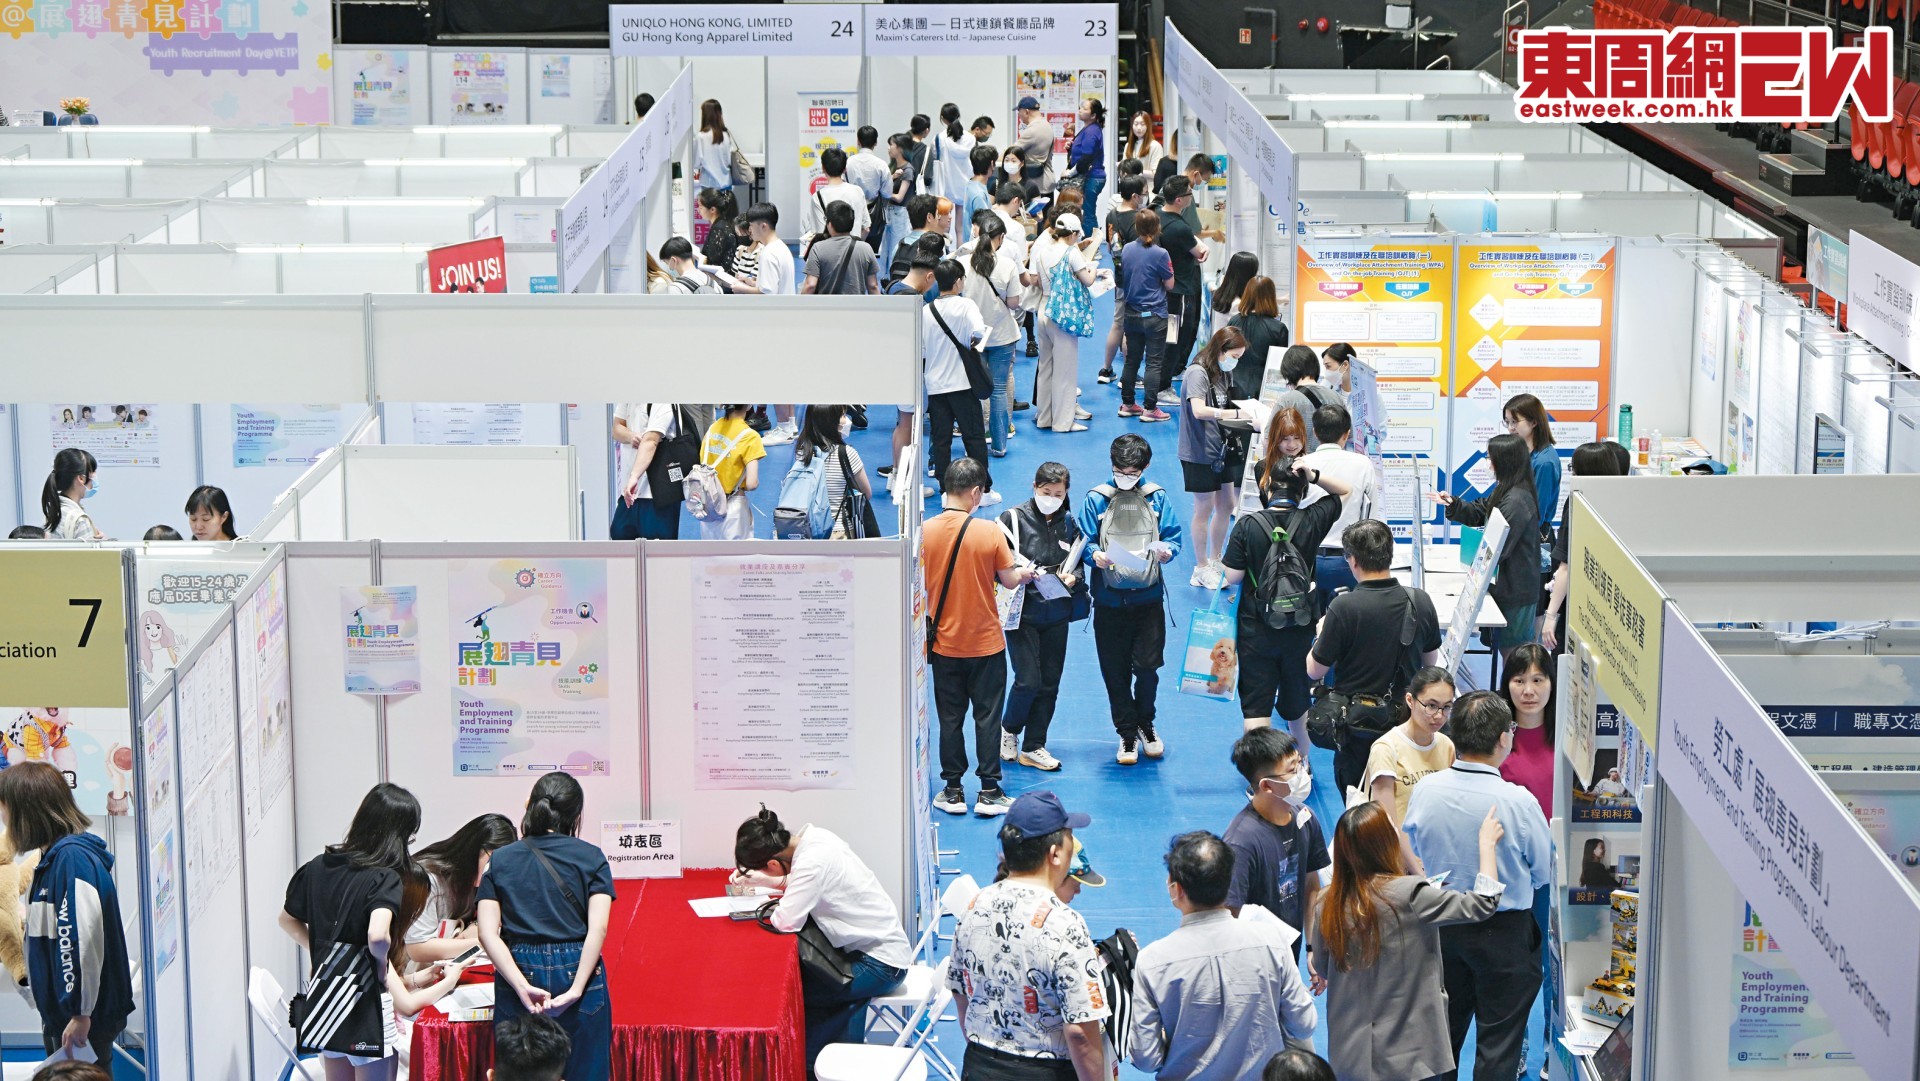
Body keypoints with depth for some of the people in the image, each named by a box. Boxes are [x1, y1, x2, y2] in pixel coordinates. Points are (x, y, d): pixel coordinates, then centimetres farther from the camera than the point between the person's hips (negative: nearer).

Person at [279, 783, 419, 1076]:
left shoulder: (318, 867, 3)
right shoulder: (384, 879, -18)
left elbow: (288, 920, 14)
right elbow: (377, 936, -33)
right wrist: (383, 963, -13)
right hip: (364, 996, -7)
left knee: (336, 1076, 18)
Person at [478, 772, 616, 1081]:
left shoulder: (501, 860, 8)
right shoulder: (591, 857, 3)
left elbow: (487, 934, -4)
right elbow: (598, 929, -10)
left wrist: (523, 986, -11)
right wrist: (574, 991, -13)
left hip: (518, 973, 1)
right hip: (576, 972, -1)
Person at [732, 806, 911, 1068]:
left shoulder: (813, 861, -28)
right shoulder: (812, 836, -3)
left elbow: (786, 921, -27)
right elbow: (795, 882, 16)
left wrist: (774, 909, -7)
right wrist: (754, 878, 7)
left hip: (881, 965, -9)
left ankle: (807, 1064, 14)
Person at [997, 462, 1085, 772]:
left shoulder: (1070, 524, 7)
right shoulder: (1014, 518, -5)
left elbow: (1079, 564, 13)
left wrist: (1072, 577, -9)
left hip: (1057, 614, 4)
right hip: (1022, 612, -4)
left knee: (1049, 683, 7)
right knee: (1029, 680, -10)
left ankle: (1034, 747, 18)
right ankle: (1009, 729, 17)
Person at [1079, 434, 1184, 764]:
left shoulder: (1157, 498, 4)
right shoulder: (1096, 499, 1)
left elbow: (1173, 536, 3)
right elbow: (1085, 541, -1)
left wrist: (1167, 550, -20)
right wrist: (1094, 555, -24)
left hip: (1148, 597, 0)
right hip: (1109, 598, 0)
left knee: (1148, 667, 1)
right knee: (1116, 672, 5)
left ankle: (1145, 724, 27)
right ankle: (1127, 734, 20)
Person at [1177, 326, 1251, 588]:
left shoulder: (1224, 373, 9)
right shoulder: (1197, 373, -18)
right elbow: (1199, 410, -30)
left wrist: (1246, 410, -1)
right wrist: (1236, 413, -31)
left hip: (1222, 449, 9)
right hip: (1199, 452, -9)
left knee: (1226, 505, 14)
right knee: (1205, 508, 1)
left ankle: (1215, 561, 29)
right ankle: (1201, 569, 12)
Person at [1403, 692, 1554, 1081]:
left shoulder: (1424, 791, -12)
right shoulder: (1518, 802, -24)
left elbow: (1410, 857, 3)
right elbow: (1545, 873, -9)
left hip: (1440, 928, 4)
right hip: (1503, 932, -4)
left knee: (1443, 1029, 22)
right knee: (1498, 1039, 9)